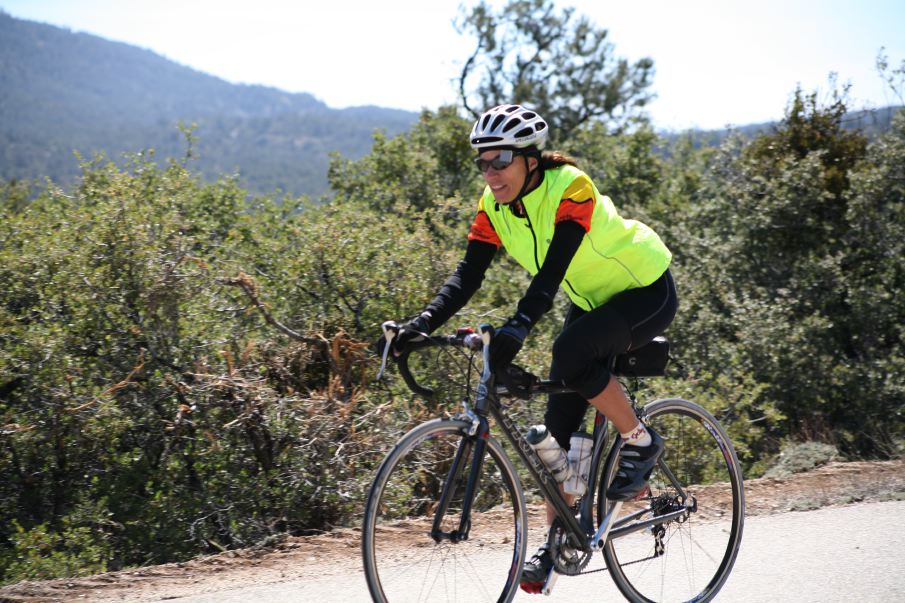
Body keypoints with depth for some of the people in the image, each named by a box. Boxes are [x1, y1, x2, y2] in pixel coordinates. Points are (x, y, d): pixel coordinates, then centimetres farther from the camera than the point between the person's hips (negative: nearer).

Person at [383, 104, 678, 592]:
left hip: (647, 293, -7)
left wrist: (518, 326, -54)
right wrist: (425, 322, -30)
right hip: (592, 301, 7)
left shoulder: (569, 188, -29)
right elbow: (468, 274, -15)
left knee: (571, 353, -33)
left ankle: (640, 442, -10)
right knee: (560, 421, -1)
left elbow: (552, 269, -40)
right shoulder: (494, 204, -9)